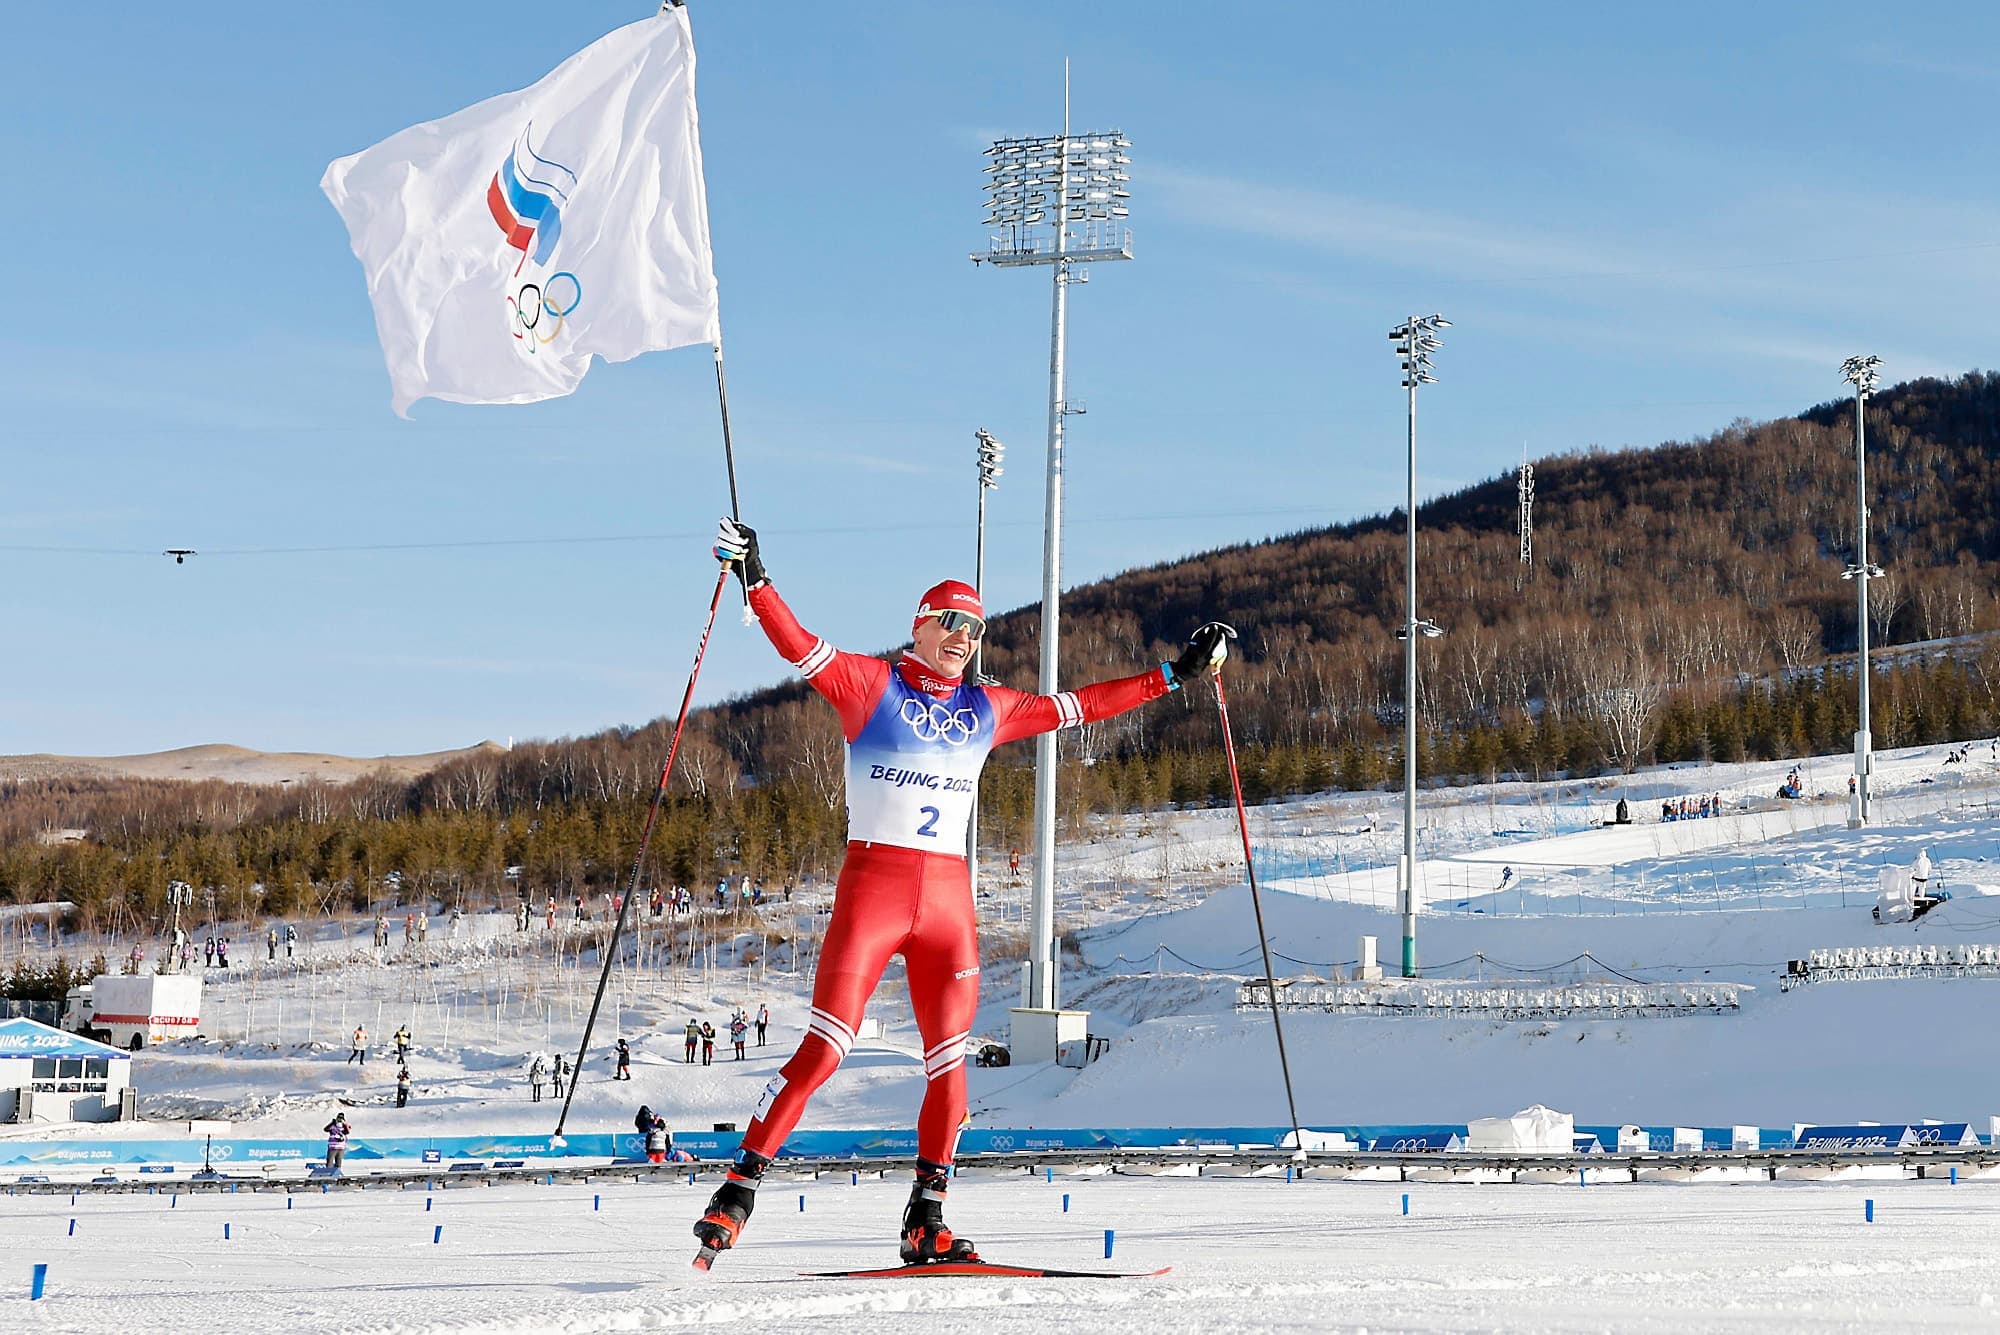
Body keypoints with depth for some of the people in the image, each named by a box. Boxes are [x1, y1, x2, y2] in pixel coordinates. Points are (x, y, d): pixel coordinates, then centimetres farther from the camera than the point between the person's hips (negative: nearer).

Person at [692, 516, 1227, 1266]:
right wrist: (754, 580, -24)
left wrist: (1176, 674, 25)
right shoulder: (871, 685, 3)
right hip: (872, 885, -5)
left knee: (949, 1061, 1)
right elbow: (799, 647, -10)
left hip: (949, 896, 5)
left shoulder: (987, 710, 16)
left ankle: (925, 1224, 9)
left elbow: (1077, 707, 23)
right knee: (826, 1045, -14)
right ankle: (739, 1189, -8)